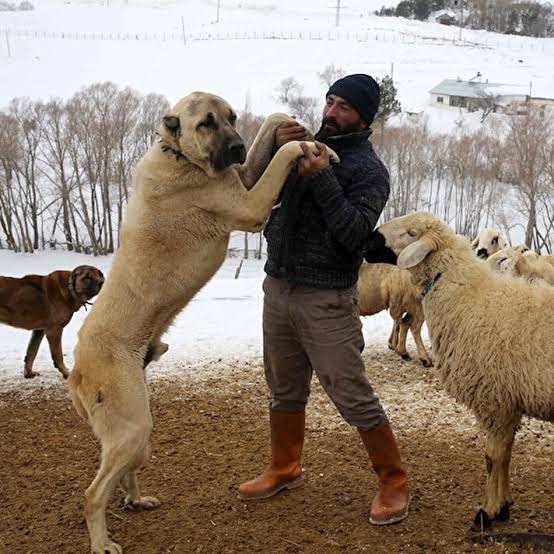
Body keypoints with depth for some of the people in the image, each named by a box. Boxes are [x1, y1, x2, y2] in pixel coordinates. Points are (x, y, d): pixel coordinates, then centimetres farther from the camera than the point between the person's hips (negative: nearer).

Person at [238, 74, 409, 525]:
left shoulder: (368, 169, -8)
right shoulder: (307, 147, 10)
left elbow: (353, 233, -20)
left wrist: (322, 179, -26)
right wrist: (274, 149, -12)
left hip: (326, 299, -6)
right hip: (278, 286, 6)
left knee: (353, 396, -4)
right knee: (285, 390, 18)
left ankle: (394, 484, 12)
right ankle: (284, 471, 36)